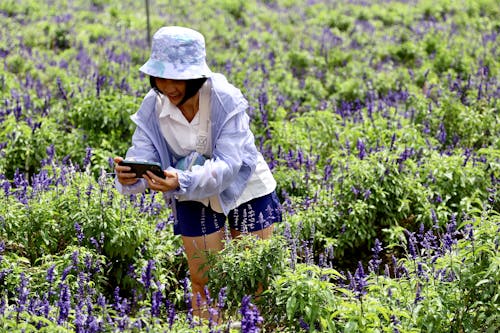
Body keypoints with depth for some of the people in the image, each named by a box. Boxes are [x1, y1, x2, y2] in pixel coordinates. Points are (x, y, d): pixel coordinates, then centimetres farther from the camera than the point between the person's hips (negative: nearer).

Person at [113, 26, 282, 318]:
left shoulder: (226, 100, -29)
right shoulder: (153, 106, -18)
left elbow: (228, 163, -36)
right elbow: (142, 155, -23)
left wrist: (182, 182, -52)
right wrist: (129, 177, -48)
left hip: (245, 190, -3)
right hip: (194, 198, 3)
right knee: (203, 282, 9)